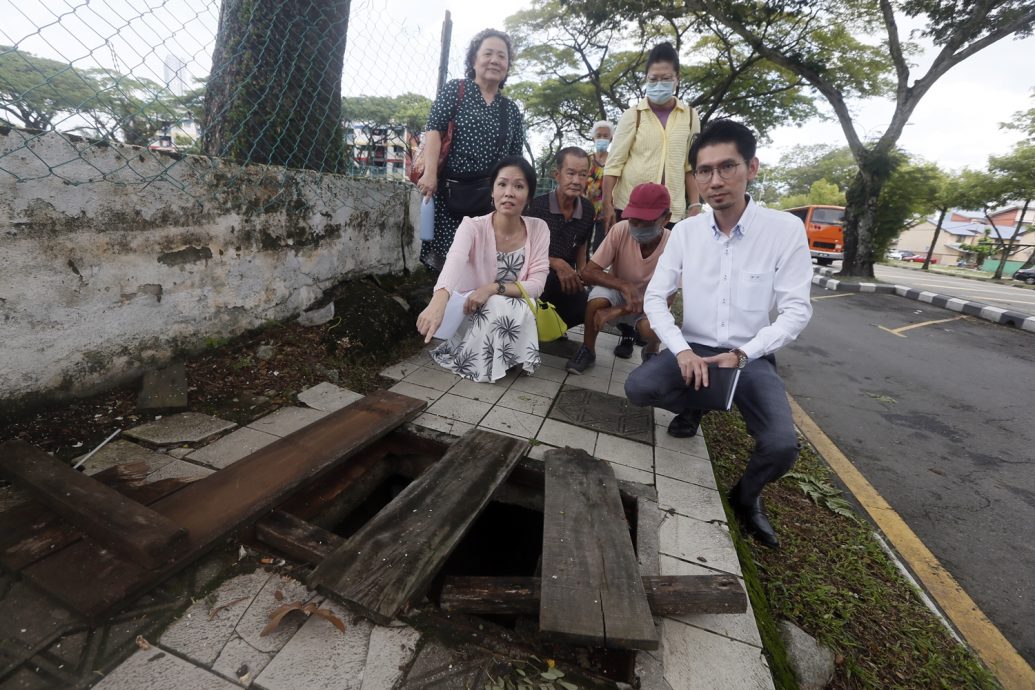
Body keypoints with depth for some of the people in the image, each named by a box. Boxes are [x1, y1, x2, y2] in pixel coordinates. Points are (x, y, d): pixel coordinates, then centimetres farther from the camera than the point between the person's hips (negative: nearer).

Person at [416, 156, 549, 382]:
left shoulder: (538, 229, -9)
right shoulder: (472, 226, -17)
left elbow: (536, 285, -15)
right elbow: (454, 261, -40)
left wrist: (493, 288, -32)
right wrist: (438, 301, -61)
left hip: (518, 316, 2)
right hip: (473, 314, -2)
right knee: (497, 306, -34)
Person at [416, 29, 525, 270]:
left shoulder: (511, 110, 16)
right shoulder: (455, 89, 7)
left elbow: (515, 158, 15)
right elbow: (434, 130, -4)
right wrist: (430, 173, -18)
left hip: (491, 197, 3)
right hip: (450, 189, -2)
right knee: (446, 257, -3)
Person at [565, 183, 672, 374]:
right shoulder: (620, 230, -22)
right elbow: (588, 272, -22)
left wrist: (616, 312, -33)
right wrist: (624, 285, -37)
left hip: (649, 303, 0)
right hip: (617, 292, 1)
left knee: (650, 328, -33)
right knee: (597, 299, -33)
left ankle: (651, 352, 5)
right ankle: (588, 350, -7)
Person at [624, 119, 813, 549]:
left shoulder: (786, 229, -9)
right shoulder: (685, 231, -3)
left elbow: (796, 311, -9)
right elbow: (654, 298, -4)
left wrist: (742, 355, -22)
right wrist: (682, 351, -19)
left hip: (752, 358, -1)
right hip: (692, 349, 2)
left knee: (781, 448, -22)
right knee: (637, 388, -25)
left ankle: (746, 497, 16)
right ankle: (691, 408, 13)